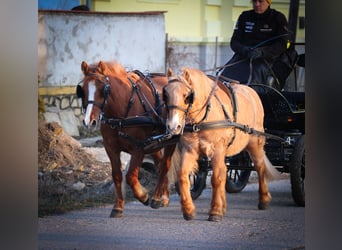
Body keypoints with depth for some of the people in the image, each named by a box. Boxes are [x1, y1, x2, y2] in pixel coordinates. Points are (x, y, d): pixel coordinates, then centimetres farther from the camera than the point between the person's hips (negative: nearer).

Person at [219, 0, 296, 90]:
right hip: (243, 57, 3)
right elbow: (234, 42, 14)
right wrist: (244, 50, -11)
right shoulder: (244, 17, 18)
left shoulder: (278, 18, 8)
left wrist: (262, 52, -20)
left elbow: (282, 45, -2)